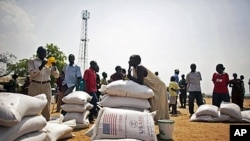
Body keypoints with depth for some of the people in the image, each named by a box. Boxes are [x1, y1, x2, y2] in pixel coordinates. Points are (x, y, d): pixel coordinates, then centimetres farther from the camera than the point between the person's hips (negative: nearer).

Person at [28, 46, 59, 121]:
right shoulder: (31, 61, 5)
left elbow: (56, 75, 4)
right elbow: (32, 74, -10)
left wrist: (54, 66, -13)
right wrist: (41, 66, -21)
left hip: (46, 86, 2)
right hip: (35, 86, -2)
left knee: (46, 107, 4)